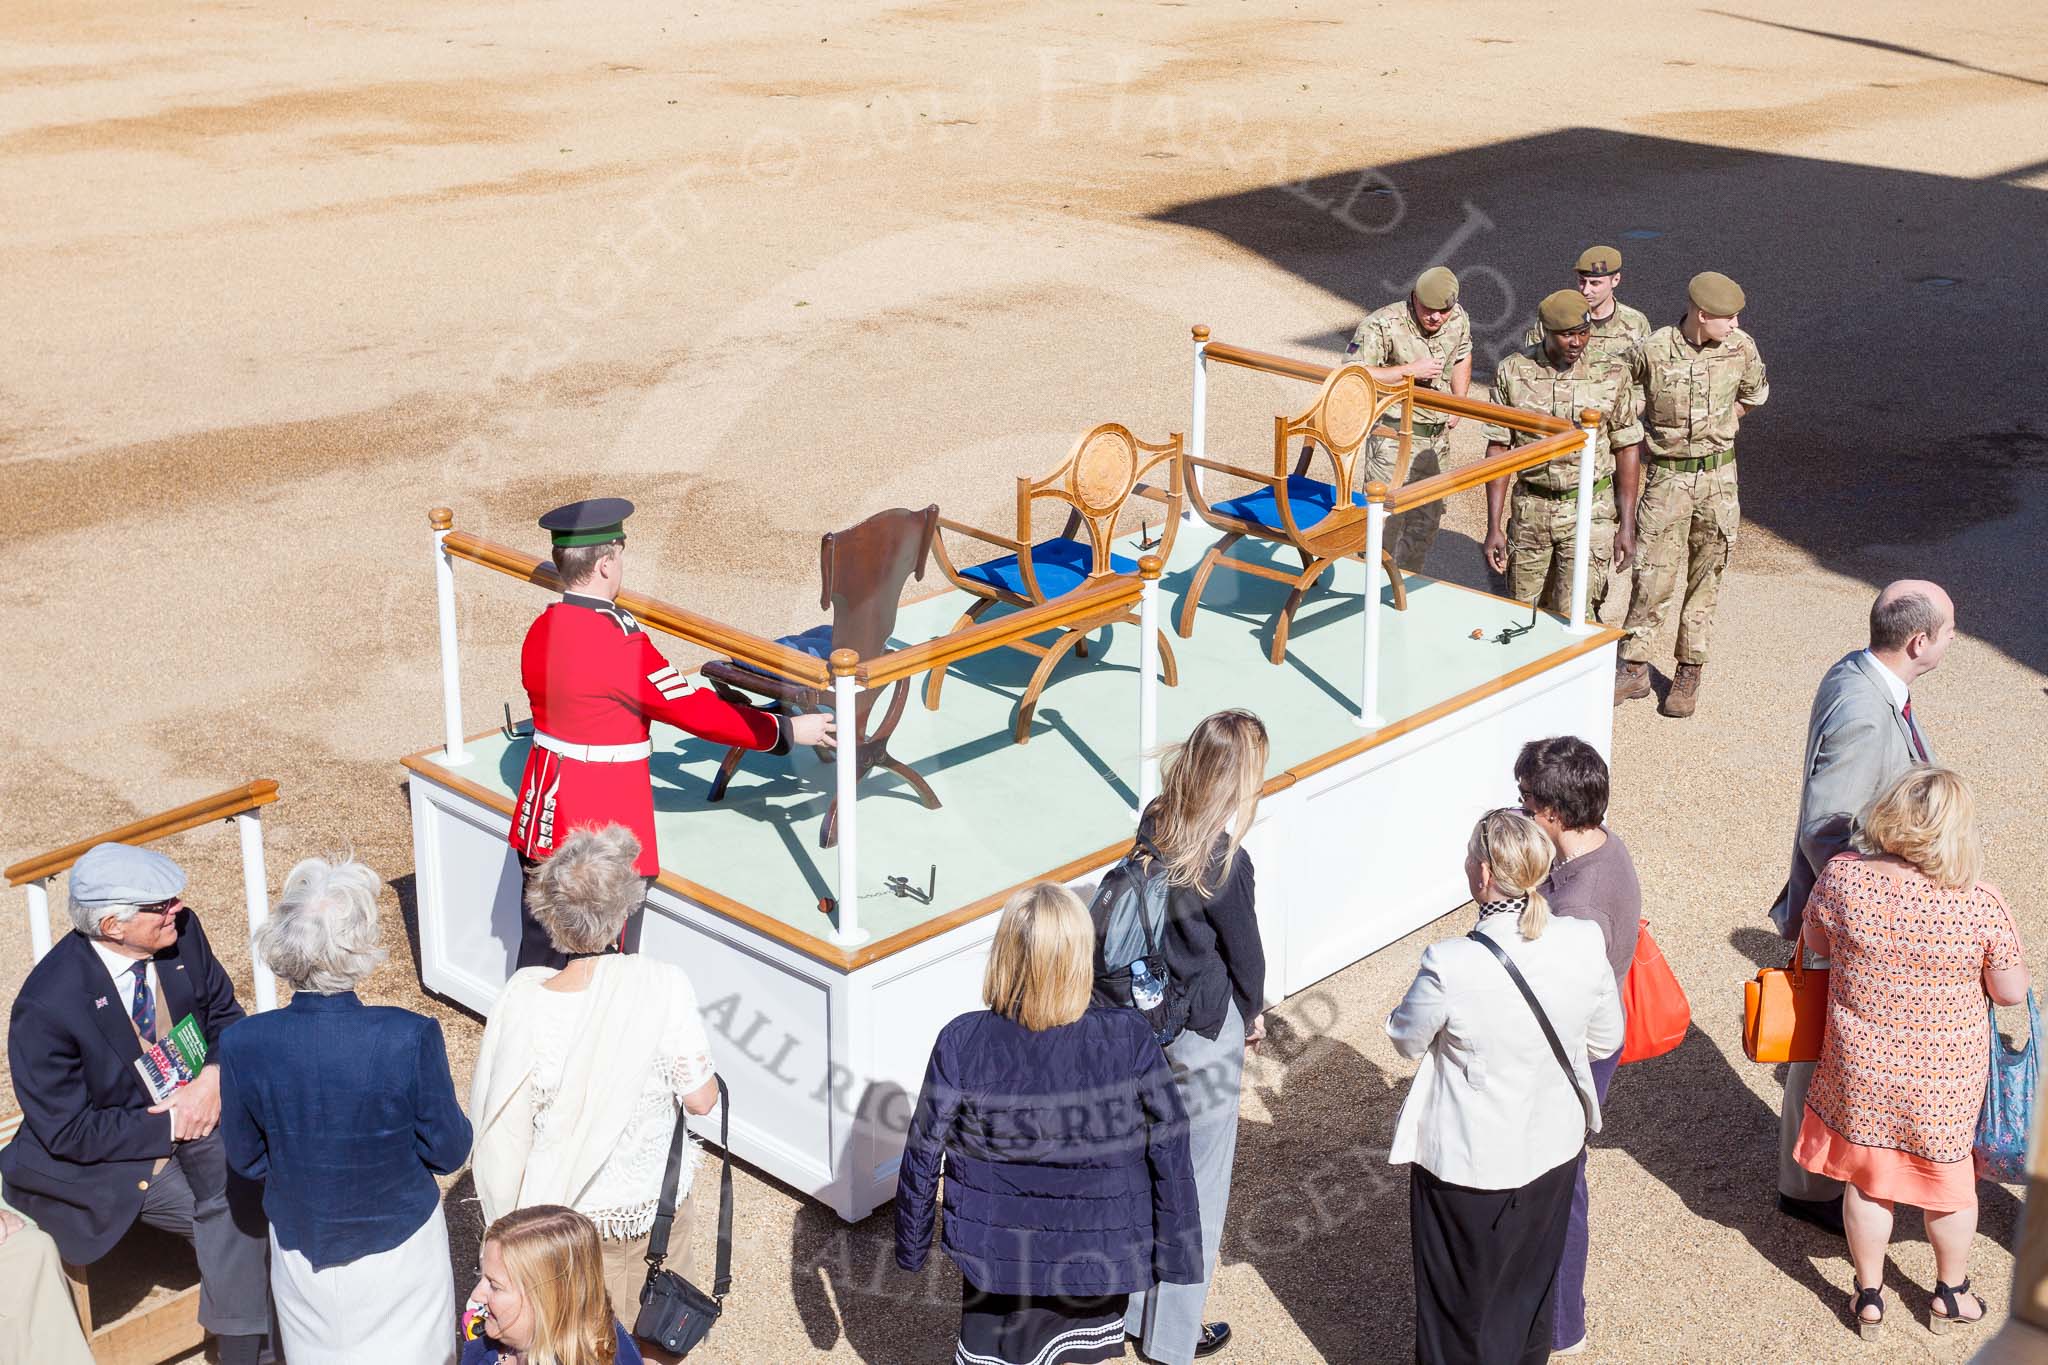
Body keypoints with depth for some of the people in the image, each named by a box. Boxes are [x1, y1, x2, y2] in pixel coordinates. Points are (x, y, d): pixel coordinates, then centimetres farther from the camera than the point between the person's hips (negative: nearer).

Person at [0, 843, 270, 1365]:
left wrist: (215, 1078, -14)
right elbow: (68, 1132, -18)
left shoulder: (181, 933, -11)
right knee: (230, 1212, -26)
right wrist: (169, 1125, -20)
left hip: (195, 1103, 5)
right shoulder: (46, 1007, -25)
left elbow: (224, 1013, 6)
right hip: (114, 1157, -5)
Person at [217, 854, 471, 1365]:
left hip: (303, 1252, 2)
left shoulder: (243, 1045, -21)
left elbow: (246, 1159, -5)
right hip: (399, 1247, -2)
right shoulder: (411, 1037, -28)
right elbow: (449, 1153, -14)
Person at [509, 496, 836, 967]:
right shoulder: (620, 645, -22)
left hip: (543, 819, 8)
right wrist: (786, 730, -10)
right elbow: (694, 711, -18)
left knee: (540, 955, 18)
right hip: (604, 836, -8)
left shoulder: (540, 631, 2)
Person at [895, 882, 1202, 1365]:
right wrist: (1177, 1251, 2)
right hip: (1100, 1265, 1)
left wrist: (910, 1247, 7)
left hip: (998, 1259, 0)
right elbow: (1169, 1155, -12)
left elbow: (922, 1159, -9)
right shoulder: (1130, 1040, -20)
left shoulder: (961, 1044, -20)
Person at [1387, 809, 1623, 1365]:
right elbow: (1605, 1041, -2)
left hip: (1468, 1162, -4)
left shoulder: (1450, 965, -32)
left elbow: (1407, 1040, -12)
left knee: (1461, 1298, 19)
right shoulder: (1585, 944, -19)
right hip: (1554, 1148, 4)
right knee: (1532, 1280, 28)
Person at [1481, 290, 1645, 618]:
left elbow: (1627, 449, 1)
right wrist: (1493, 526, -3)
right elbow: (1498, 448, 0)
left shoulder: (1612, 374, -6)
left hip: (1590, 512, -2)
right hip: (1530, 510, 2)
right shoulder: (1512, 372, -4)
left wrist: (1627, 526, -3)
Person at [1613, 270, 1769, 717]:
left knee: (1705, 578, 8)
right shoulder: (1652, 351, -13)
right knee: (1653, 575, -5)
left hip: (1718, 475, 3)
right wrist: (1657, 436, 5)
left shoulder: (1742, 349, -4)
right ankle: (1634, 669, 6)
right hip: (1667, 476, -2)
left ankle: (1689, 673, 18)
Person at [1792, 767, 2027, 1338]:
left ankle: (1869, 1296, 35)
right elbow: (2011, 991, -10)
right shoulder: (1981, 904, -23)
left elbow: (1815, 943, 0)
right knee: (1950, 1176, 23)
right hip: (1947, 1076, -1)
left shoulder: (1841, 876, -20)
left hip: (1861, 1071, 1)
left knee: (1866, 1176, 21)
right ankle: (1951, 1293, 42)